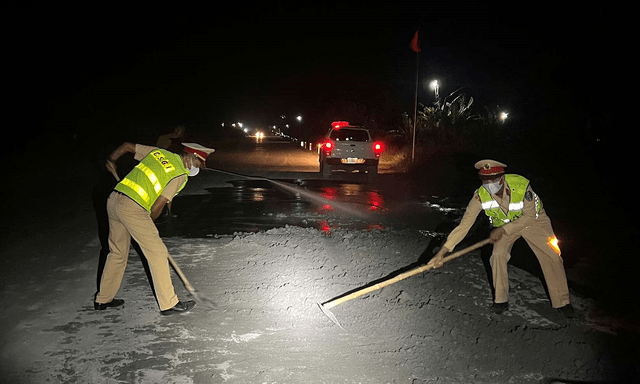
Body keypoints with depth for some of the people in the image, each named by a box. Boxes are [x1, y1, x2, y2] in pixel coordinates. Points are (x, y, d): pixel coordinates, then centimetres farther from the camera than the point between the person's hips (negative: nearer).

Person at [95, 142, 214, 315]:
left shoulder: (159, 152, 15)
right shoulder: (181, 175, -5)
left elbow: (127, 146, 20)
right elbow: (157, 206, -9)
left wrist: (111, 160, 36)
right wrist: (148, 223, 9)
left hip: (113, 200, 9)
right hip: (133, 208, -9)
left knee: (118, 252, 22)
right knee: (157, 253, 0)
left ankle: (103, 299, 34)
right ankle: (169, 304, 6)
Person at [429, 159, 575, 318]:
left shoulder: (521, 186, -38)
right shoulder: (480, 196, -31)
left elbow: (529, 216, -26)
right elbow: (464, 225, -31)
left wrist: (503, 230, -30)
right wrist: (442, 252, -35)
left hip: (533, 220, -1)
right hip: (504, 224, 1)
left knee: (552, 257, -5)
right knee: (498, 255, -17)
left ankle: (562, 302, 15)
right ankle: (501, 301, 3)